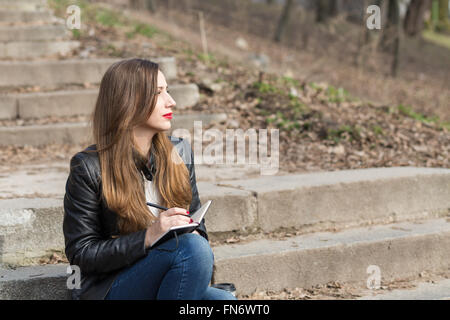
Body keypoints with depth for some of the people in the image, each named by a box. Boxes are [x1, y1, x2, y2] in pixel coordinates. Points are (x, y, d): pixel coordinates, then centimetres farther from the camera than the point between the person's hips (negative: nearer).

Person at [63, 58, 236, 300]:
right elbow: (80, 254, -8)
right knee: (191, 247, -31)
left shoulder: (179, 153, 10)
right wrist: (148, 237, -20)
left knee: (224, 299, -28)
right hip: (109, 291, -5)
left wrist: (194, 233, -7)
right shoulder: (89, 168, -7)